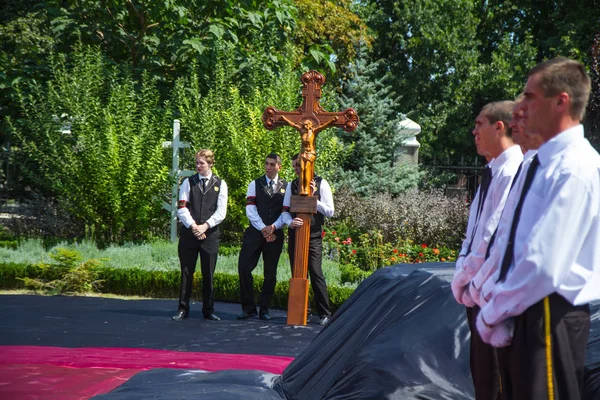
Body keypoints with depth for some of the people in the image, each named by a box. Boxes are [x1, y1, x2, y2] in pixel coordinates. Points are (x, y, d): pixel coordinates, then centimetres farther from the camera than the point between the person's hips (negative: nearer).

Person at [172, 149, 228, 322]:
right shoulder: (188, 182, 7)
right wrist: (193, 226, -10)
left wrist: (205, 226, -10)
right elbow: (181, 209, 1)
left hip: (210, 234, 0)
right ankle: (183, 309, 9)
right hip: (188, 232, 0)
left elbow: (221, 212, 0)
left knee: (208, 274, 4)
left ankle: (208, 310, 13)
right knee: (187, 273, 2)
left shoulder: (220, 184, 6)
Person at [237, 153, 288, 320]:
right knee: (244, 269, -8)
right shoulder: (255, 185, 7)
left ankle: (264, 310, 13)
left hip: (275, 234, 0)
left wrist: (273, 227, -14)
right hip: (255, 232, 0)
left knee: (270, 273, 4)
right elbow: (251, 210, -2)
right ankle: (249, 308, 2)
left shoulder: (286, 187, 7)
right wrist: (263, 229, -12)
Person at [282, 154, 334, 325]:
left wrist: (313, 197, -14)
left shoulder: (321, 183, -1)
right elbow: (285, 211, 9)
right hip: (295, 232, 4)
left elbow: (330, 211, -3)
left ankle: (325, 313, -2)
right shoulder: (292, 185, 10)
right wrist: (290, 222, -12)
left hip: (313, 234, -4)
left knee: (315, 272, -10)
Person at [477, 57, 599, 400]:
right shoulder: (544, 162, 12)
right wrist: (498, 308, 2)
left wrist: (493, 312, -13)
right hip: (523, 311, 9)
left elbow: (545, 266, -24)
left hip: (549, 316, -9)